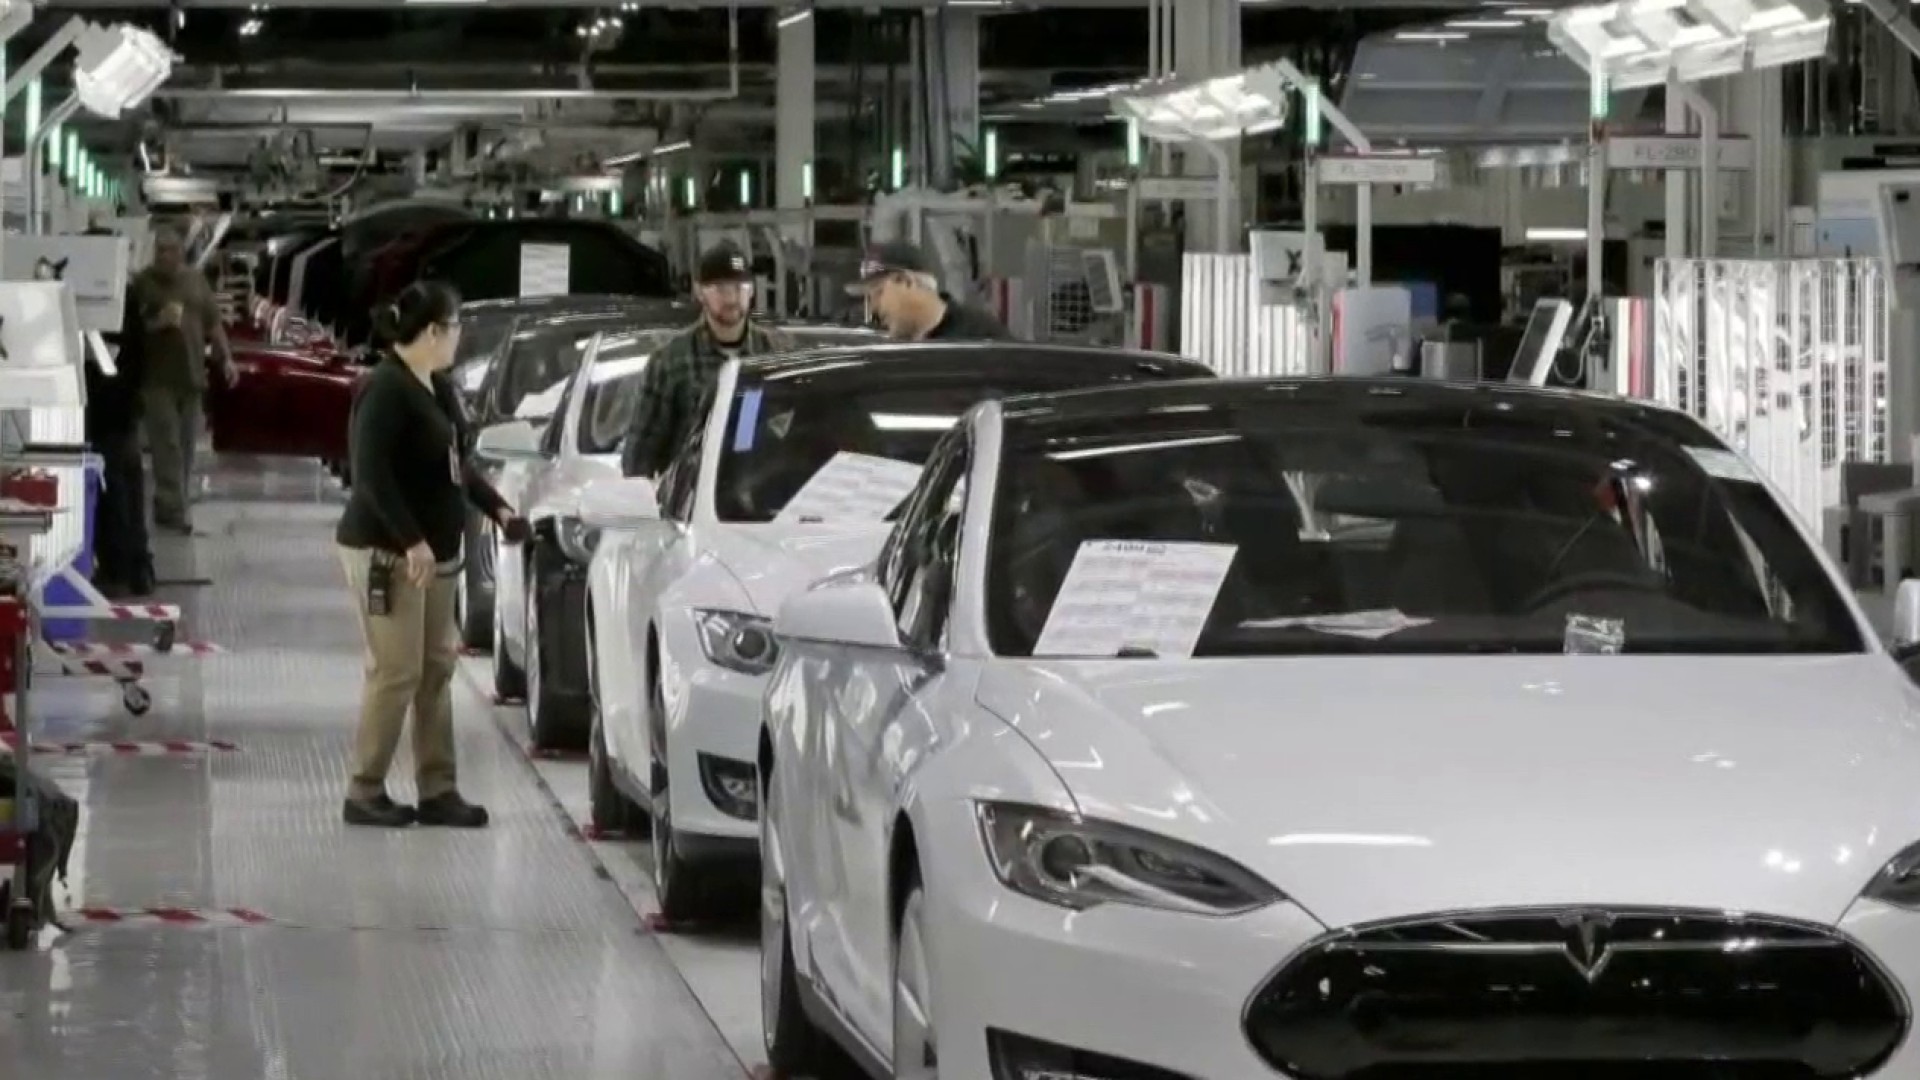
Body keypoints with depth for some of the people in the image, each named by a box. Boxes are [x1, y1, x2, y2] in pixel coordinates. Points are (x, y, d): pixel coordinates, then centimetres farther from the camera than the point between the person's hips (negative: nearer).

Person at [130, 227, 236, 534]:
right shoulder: (143, 283, -3)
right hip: (157, 378, -5)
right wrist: (156, 323, -25)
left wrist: (226, 358, 9)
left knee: (186, 445, 8)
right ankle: (174, 509, -11)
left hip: (191, 375, 5)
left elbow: (212, 322, 17)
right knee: (167, 445, -9)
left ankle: (168, 506, 17)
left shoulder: (196, 279, 12)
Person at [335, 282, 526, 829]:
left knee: (436, 669, 10)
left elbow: (456, 461, 23)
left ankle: (437, 790, 16)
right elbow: (371, 473, -23)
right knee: (396, 672, -7)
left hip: (434, 551, 10)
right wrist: (411, 540, -26)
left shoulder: (437, 387, 12)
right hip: (387, 552, -10)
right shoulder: (386, 390, -17)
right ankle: (365, 792, 2)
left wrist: (496, 508, 13)